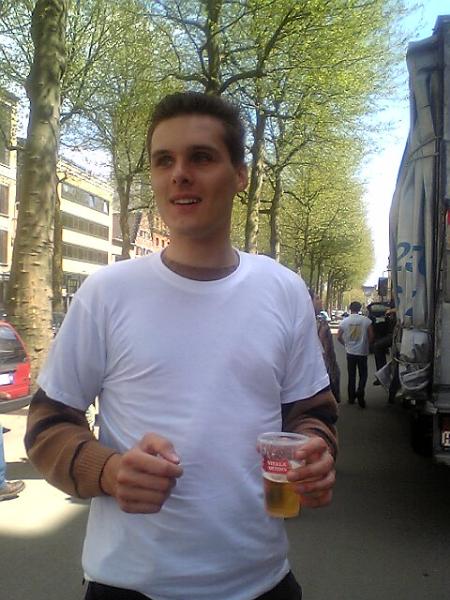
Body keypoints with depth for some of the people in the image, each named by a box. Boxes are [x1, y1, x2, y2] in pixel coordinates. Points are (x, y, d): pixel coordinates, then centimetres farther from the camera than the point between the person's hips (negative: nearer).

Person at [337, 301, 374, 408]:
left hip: (350, 352, 2)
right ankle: (360, 392, -14)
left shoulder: (344, 321, -3)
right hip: (362, 352, -2)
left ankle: (351, 398, 17)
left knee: (351, 376, 12)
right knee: (363, 375, 9)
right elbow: (371, 336, -7)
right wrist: (367, 344, 11)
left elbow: (339, 337, 0)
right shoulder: (366, 320, -8)